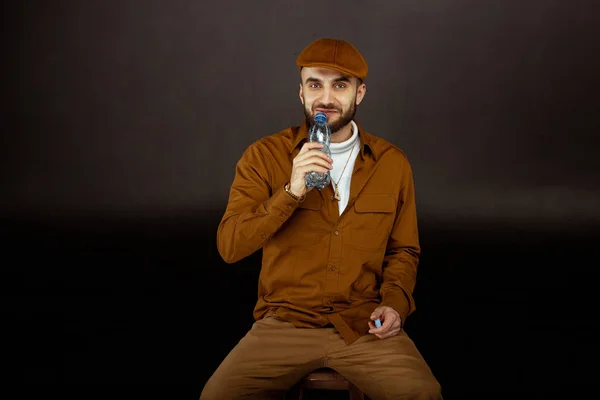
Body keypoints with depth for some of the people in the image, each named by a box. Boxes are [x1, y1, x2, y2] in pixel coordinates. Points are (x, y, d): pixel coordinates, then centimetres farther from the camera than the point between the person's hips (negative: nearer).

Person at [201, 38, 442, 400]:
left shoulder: (392, 163, 4)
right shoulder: (265, 156, -1)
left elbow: (404, 251, 15)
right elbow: (229, 246, -9)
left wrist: (395, 302, -4)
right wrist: (291, 193, -20)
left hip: (365, 326, 1)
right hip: (284, 323, -1)